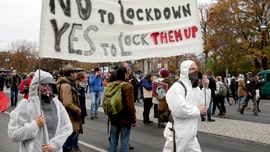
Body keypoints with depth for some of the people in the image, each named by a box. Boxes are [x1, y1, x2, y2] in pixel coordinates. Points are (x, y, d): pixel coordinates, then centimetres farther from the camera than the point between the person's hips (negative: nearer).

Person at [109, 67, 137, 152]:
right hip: (125, 118, -6)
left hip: (113, 117, 6)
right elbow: (130, 105, -20)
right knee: (124, 141, 2)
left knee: (113, 139, 15)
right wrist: (133, 120, -11)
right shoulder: (128, 86, -17)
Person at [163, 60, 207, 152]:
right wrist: (197, 110, -16)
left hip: (191, 134, 9)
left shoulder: (196, 88, 12)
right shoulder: (177, 87, -17)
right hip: (178, 134, -8)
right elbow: (179, 110, -28)